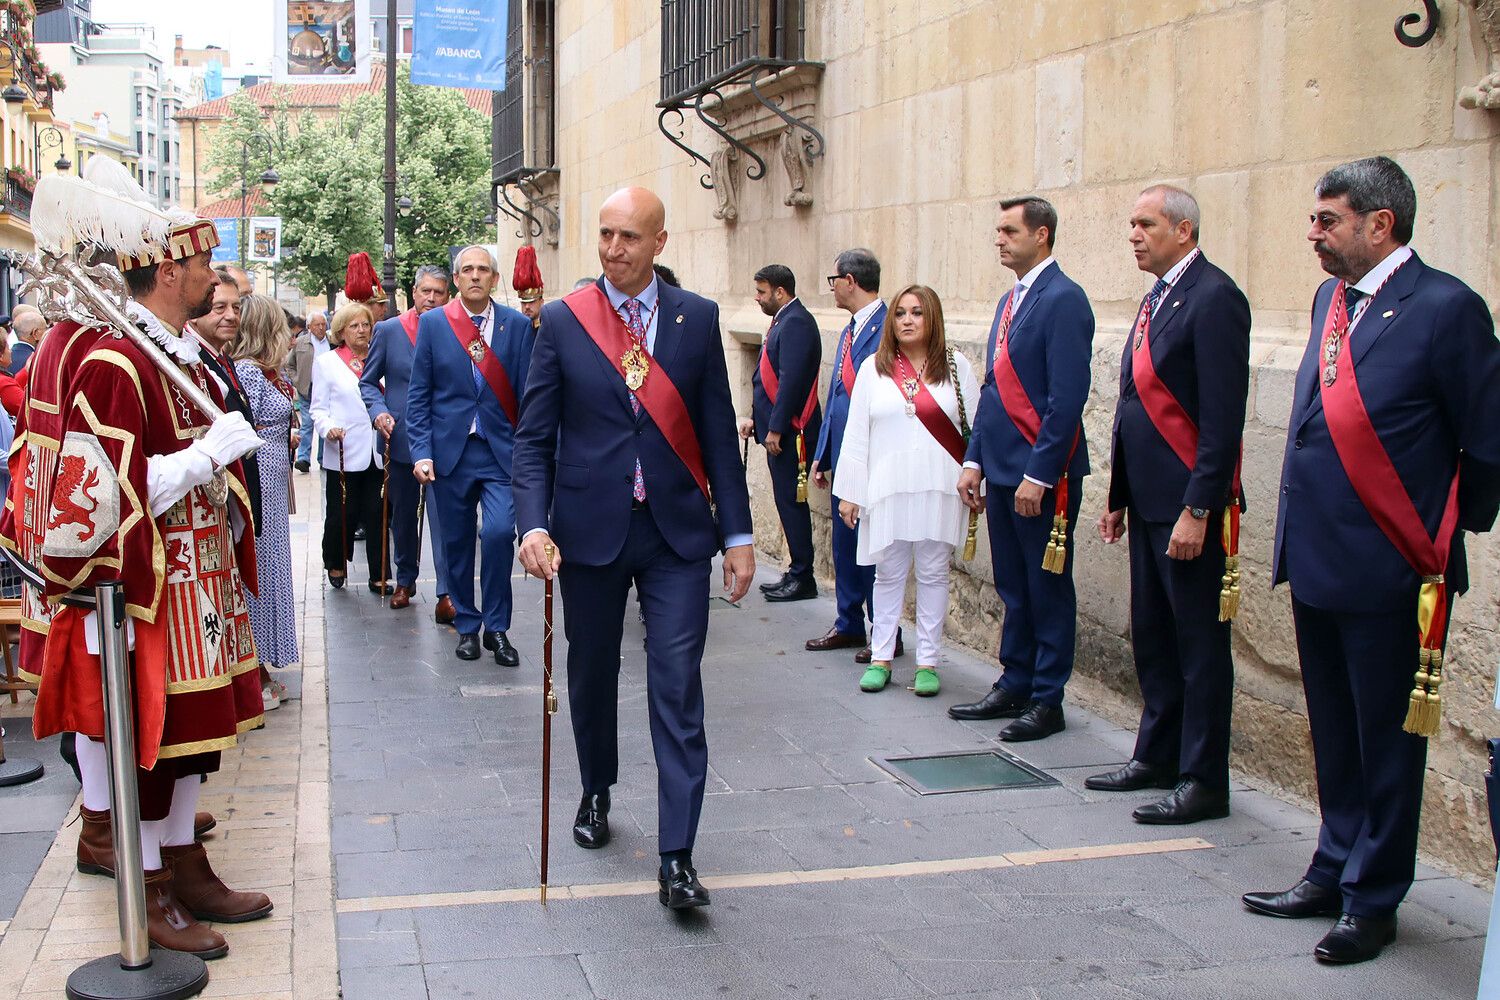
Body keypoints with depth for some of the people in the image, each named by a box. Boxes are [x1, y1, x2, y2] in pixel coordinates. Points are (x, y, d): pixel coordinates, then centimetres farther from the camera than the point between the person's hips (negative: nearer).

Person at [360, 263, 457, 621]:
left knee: (444, 517, -10)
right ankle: (405, 581, 33)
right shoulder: (388, 331, 3)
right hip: (401, 439, 2)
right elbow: (368, 381, 9)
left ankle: (446, 594, -11)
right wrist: (379, 411, -8)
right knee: (403, 515, 15)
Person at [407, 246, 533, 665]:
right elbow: (418, 394, 3)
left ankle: (497, 627, -1)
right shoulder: (433, 323, 3)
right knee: (457, 542, 8)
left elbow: (528, 393, 3)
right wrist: (421, 451, -6)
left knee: (499, 532, -17)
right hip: (450, 452, 1)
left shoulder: (518, 325, 3)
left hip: (502, 452, -1)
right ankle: (467, 625, 25)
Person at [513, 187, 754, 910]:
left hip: (677, 532, 0)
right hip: (590, 531, 1)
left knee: (678, 691, -5)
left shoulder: (697, 318, 2)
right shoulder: (562, 320, -1)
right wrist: (533, 525, -16)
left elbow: (718, 433, 4)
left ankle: (676, 859, -2)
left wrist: (738, 533, 1)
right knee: (591, 677, 16)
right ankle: (596, 792, 42)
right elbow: (534, 436, -2)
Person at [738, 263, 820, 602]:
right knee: (788, 501, 13)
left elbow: (791, 380, -22)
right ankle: (797, 573, 20)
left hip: (789, 432, -10)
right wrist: (756, 418, 17)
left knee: (791, 501, -5)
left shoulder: (796, 323, -15)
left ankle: (803, 579, 1)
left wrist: (775, 428, -22)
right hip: (777, 429, 10)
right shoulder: (784, 321, 17)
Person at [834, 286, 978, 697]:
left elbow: (975, 427, 4)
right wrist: (849, 492, 2)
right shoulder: (873, 367, 6)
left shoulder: (956, 366, 4)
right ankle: (880, 658, 15)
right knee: (888, 574, 6)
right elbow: (856, 432, 5)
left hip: (939, 489, 0)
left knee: (933, 574, 5)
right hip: (888, 488, 1)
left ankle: (927, 662, 12)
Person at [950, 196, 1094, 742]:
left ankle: (1047, 701, 12)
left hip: (1042, 475, -8)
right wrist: (975, 460, 13)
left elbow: (1067, 398, -19)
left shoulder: (1062, 299, -13)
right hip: (1002, 471, 8)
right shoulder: (1009, 301, 15)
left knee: (1047, 591, 2)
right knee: (1013, 588, 15)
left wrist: (1038, 474, -20)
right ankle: (1014, 686, 25)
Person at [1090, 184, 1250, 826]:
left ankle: (1203, 782, 8)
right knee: (1152, 635, 17)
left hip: (1189, 506, -9)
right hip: (1149, 502, 9)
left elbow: (1223, 416, -19)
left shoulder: (1213, 297, -14)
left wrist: (1198, 509, -22)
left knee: (1199, 642, 0)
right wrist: (1119, 497, 18)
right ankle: (1158, 756, 29)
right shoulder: (1157, 298, 15)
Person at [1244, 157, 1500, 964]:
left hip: (1390, 569, -8)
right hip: (1317, 562, 8)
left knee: (1387, 740, 7)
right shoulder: (1332, 299, 10)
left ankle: (1373, 898, 20)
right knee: (1335, 735, 18)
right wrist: (1303, 532, 16)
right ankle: (1335, 873, 33)